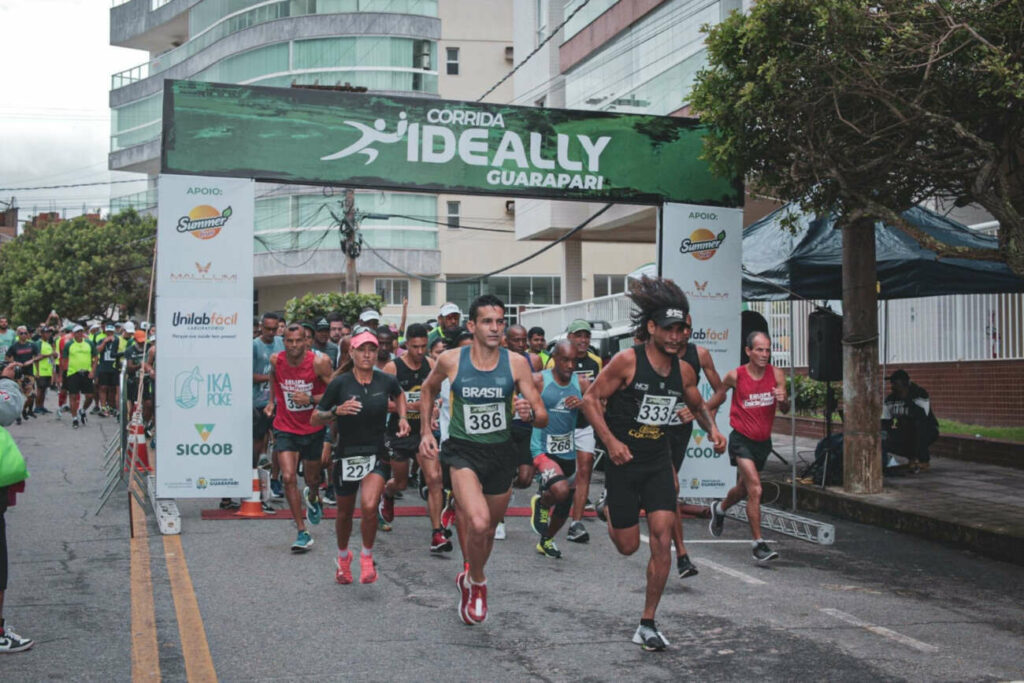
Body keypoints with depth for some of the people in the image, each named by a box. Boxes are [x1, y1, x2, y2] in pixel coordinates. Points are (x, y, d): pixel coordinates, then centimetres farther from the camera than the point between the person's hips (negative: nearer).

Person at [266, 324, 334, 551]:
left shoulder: (318, 362, -18)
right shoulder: (276, 360, -9)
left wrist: (310, 399, -26)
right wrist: (272, 400, 17)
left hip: (313, 429, 0)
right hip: (285, 428, 1)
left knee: (312, 479, 17)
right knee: (288, 477, -15)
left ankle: (312, 499, 56)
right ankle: (302, 533, -8)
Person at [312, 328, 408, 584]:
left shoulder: (386, 381, -3)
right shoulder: (340, 383, -9)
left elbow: (399, 395, 22)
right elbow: (315, 418, -5)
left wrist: (402, 418, 6)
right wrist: (336, 411, -23)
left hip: (377, 455, 0)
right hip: (346, 455, 0)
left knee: (369, 506, -23)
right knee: (345, 513, 15)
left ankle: (367, 557, 2)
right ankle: (343, 557, 44)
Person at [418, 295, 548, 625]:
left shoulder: (516, 363, -9)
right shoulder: (451, 360, -9)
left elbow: (543, 418, -8)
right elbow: (428, 389, 14)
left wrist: (530, 412, -31)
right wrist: (425, 431, 8)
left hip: (501, 452, 2)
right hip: (463, 450, -2)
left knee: (488, 528, 18)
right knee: (478, 522, -25)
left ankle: (469, 579, 48)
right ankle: (477, 582, 2)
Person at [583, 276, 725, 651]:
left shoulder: (683, 370, 2)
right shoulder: (627, 361, -13)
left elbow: (697, 404, 20)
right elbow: (590, 399, -11)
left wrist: (712, 429, -1)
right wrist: (610, 441, -21)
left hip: (659, 462, 4)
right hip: (624, 461, -3)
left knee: (662, 537, -8)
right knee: (627, 546, 4)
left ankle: (647, 624, 3)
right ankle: (610, 508, 41)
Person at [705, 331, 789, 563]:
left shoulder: (776, 374, -3)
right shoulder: (735, 376, -10)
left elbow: (785, 409, -5)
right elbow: (716, 400, 7)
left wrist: (783, 400, -27)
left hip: (763, 441, 4)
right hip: (741, 439, -4)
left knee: (742, 489, 20)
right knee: (755, 489, -18)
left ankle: (720, 508, 52)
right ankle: (758, 543, -13)